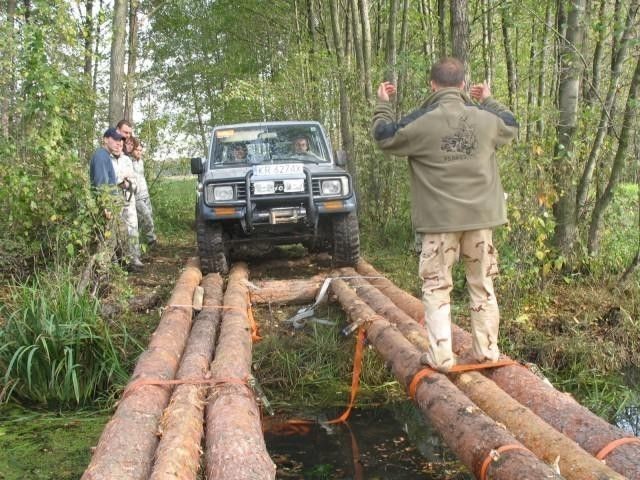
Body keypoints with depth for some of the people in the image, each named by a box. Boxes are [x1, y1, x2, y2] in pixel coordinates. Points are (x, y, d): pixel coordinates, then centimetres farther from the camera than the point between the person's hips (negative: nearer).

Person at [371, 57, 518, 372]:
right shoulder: (485, 118, 1)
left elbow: (383, 137, 5)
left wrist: (382, 104, 20)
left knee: (436, 286, 5)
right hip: (480, 216, 3)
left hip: (440, 219, -3)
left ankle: (441, 356, 2)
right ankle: (487, 351, 19)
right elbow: (511, 126, 24)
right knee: (482, 284, 13)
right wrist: (488, 100, 38)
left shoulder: (421, 122, -10)